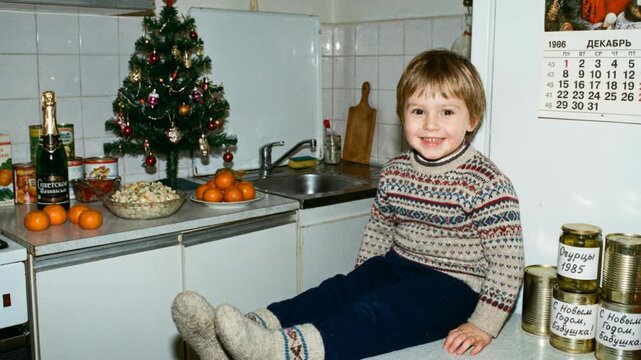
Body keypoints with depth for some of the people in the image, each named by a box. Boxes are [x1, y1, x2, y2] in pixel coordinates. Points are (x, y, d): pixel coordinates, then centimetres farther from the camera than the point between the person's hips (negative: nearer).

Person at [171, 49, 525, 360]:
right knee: (335, 292, -17)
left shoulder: (487, 183, -16)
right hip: (396, 266, 7)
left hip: (453, 285, -6)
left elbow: (507, 260, -17)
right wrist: (361, 282, 13)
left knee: (377, 311, -31)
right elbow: (377, 232, 16)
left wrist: (483, 325, -20)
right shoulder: (394, 172, 4)